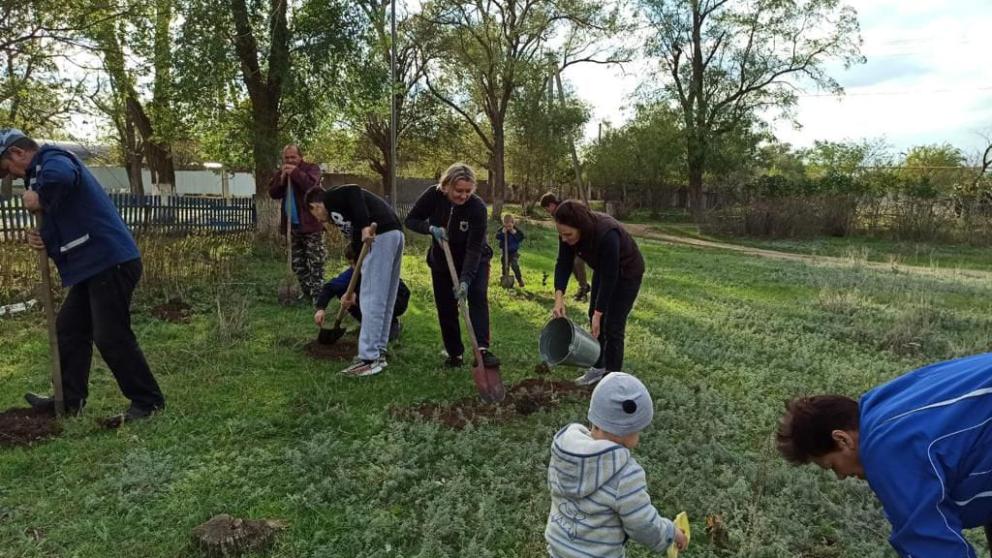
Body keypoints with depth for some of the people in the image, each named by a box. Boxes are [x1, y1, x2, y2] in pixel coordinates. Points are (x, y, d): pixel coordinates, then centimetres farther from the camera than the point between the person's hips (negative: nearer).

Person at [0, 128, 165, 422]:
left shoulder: (52, 159, -7)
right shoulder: (41, 173, 25)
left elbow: (60, 176, -36)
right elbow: (66, 225, 23)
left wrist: (40, 200, -16)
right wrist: (43, 240, 2)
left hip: (111, 262, -11)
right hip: (94, 264, 11)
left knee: (111, 337, -6)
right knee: (69, 329, 16)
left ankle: (148, 401, 4)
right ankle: (70, 399, 26)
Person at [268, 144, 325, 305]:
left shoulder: (311, 168, -4)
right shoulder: (281, 172, 13)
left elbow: (311, 186, -23)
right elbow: (273, 193, 3)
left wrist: (295, 172, -23)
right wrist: (281, 178, -11)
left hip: (310, 224, -7)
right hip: (292, 225, 7)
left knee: (315, 263, -7)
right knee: (298, 264, 14)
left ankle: (316, 296, -4)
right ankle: (305, 292, 25)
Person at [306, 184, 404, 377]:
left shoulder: (330, 198, 11)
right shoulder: (343, 211, 32)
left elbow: (354, 191, -12)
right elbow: (359, 252, 29)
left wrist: (365, 226, -18)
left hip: (381, 235, -9)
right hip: (395, 234, 9)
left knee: (371, 300, -5)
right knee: (384, 300, 15)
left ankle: (369, 360, 0)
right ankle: (378, 353, 24)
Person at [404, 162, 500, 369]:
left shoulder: (477, 206, -28)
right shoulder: (433, 195, -20)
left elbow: (474, 248, -30)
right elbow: (410, 220, -9)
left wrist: (465, 280, -39)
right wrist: (431, 228, -30)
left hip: (474, 260, -3)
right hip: (441, 261, 3)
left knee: (477, 296, -23)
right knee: (446, 308, 3)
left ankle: (483, 350, -29)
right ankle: (454, 354, 17)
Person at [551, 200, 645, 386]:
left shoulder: (606, 234, -40)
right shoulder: (568, 232, -22)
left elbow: (609, 278, -33)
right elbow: (563, 263, -17)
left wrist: (598, 314, -29)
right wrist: (559, 297, -29)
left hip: (626, 272, -6)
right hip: (603, 269, 7)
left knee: (612, 325, -6)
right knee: (594, 318, 8)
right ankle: (597, 367, 21)